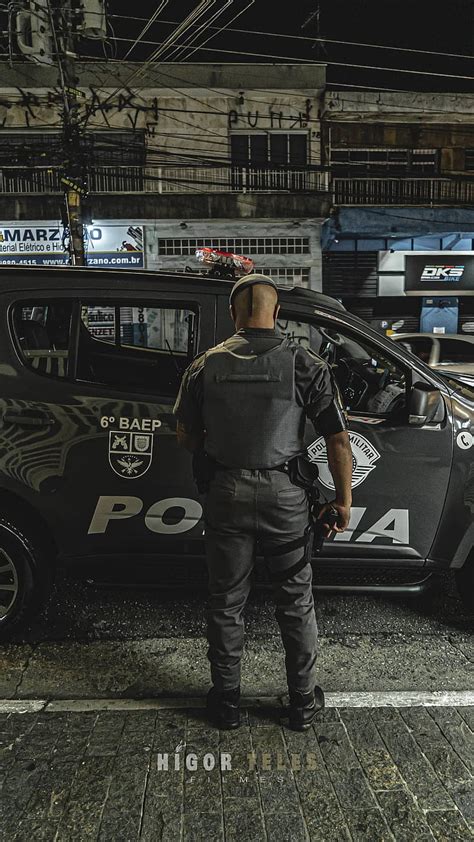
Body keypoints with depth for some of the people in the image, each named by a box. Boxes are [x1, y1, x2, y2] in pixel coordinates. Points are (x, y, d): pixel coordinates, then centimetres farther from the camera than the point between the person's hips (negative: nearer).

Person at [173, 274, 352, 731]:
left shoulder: (205, 365, -2)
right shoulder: (306, 363, -7)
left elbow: (186, 436, 6)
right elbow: (338, 440, -7)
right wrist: (343, 498, 4)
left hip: (226, 492, 1)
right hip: (284, 494, -1)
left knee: (225, 603, 15)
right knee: (296, 603, 15)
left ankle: (226, 701, 28)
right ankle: (303, 702, 28)